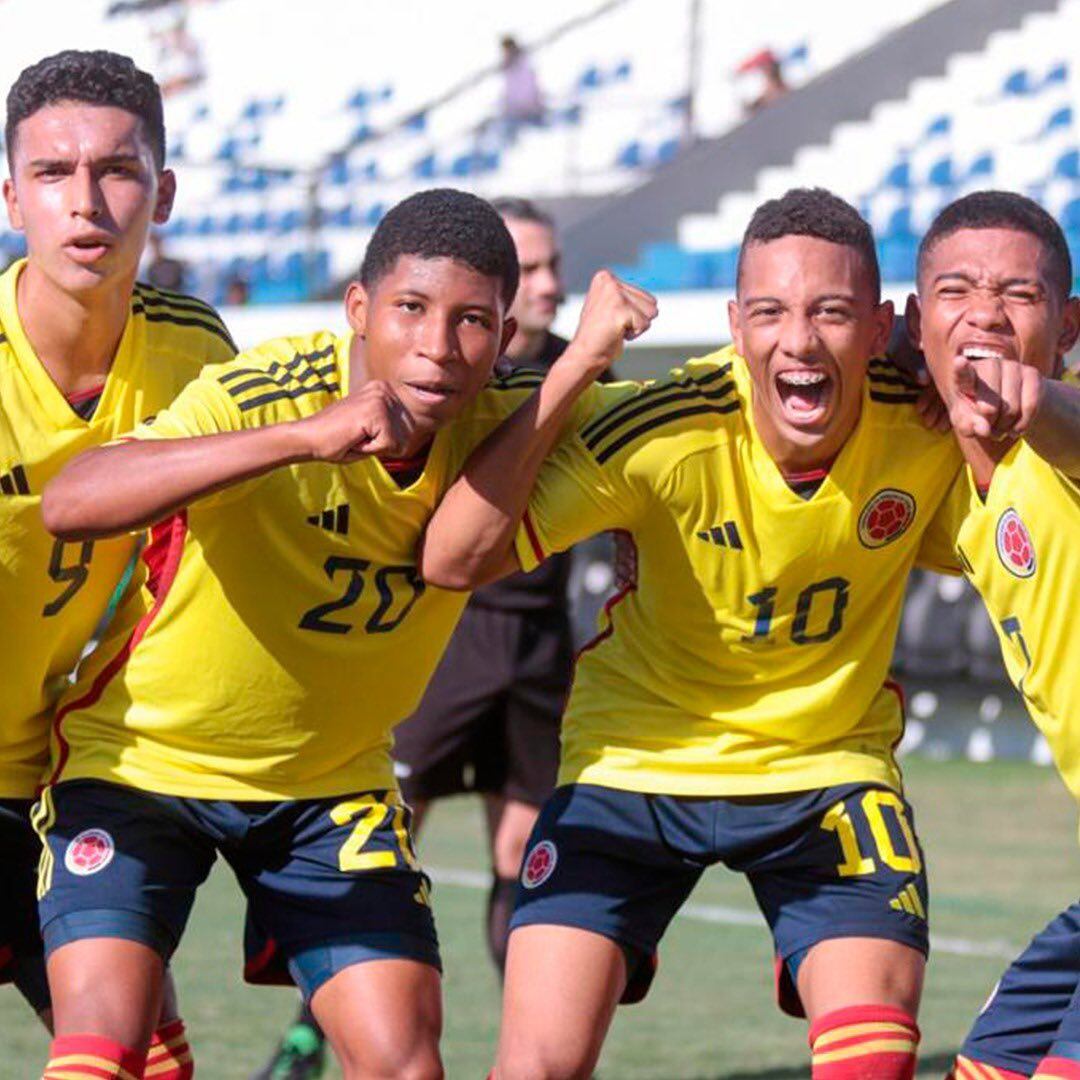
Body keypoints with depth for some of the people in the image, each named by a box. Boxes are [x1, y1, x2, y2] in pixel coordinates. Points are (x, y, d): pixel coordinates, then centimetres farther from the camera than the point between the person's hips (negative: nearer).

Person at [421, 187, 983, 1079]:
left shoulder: (932, 425, -18)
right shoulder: (665, 431, -26)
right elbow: (455, 560, -30)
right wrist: (577, 367, -35)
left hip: (829, 766, 2)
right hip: (638, 761, -1)